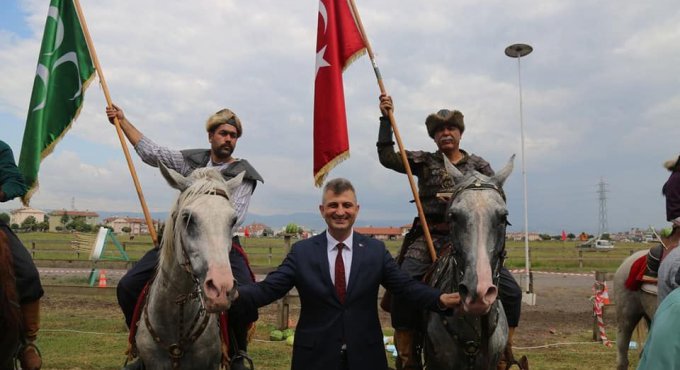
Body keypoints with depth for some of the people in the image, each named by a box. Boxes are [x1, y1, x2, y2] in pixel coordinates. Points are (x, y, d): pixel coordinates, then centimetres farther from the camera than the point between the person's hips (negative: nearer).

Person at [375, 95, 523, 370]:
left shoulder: (478, 165, 14)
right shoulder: (424, 161, 11)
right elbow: (387, 158, 0)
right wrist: (386, 119, -2)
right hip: (429, 238, -1)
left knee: (511, 292, -9)